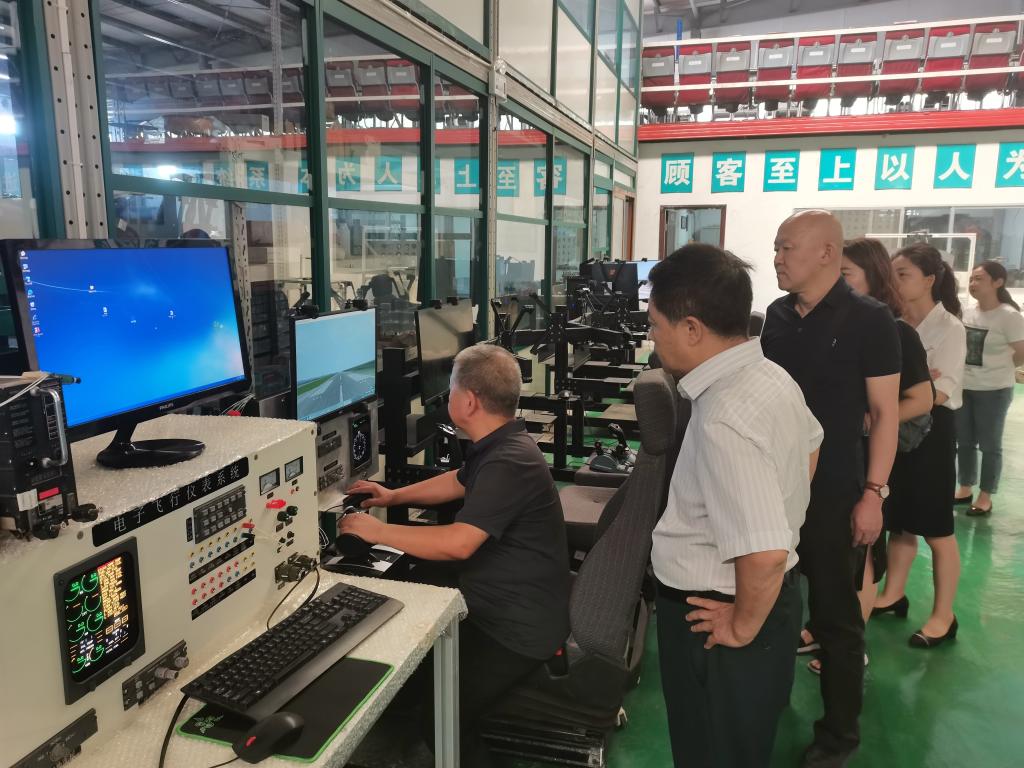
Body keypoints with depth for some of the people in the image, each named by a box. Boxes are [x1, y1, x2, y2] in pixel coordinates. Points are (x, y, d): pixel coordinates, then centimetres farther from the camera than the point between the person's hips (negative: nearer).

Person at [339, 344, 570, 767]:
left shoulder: (508, 463, -27)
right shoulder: (499, 446, 7)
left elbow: (457, 543, -34)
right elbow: (458, 482, 26)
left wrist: (376, 531, -22)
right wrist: (395, 496, 21)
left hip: (518, 628, -10)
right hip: (500, 605, 10)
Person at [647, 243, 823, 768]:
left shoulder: (723, 419, -31)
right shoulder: (771, 375, -1)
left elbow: (765, 555, -36)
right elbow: (809, 444, 19)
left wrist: (744, 627, -19)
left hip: (717, 623, -9)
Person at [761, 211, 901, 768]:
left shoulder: (868, 319, -11)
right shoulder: (777, 315, 5)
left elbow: (884, 412, -10)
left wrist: (874, 492, -14)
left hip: (833, 492, -5)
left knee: (834, 617, 7)